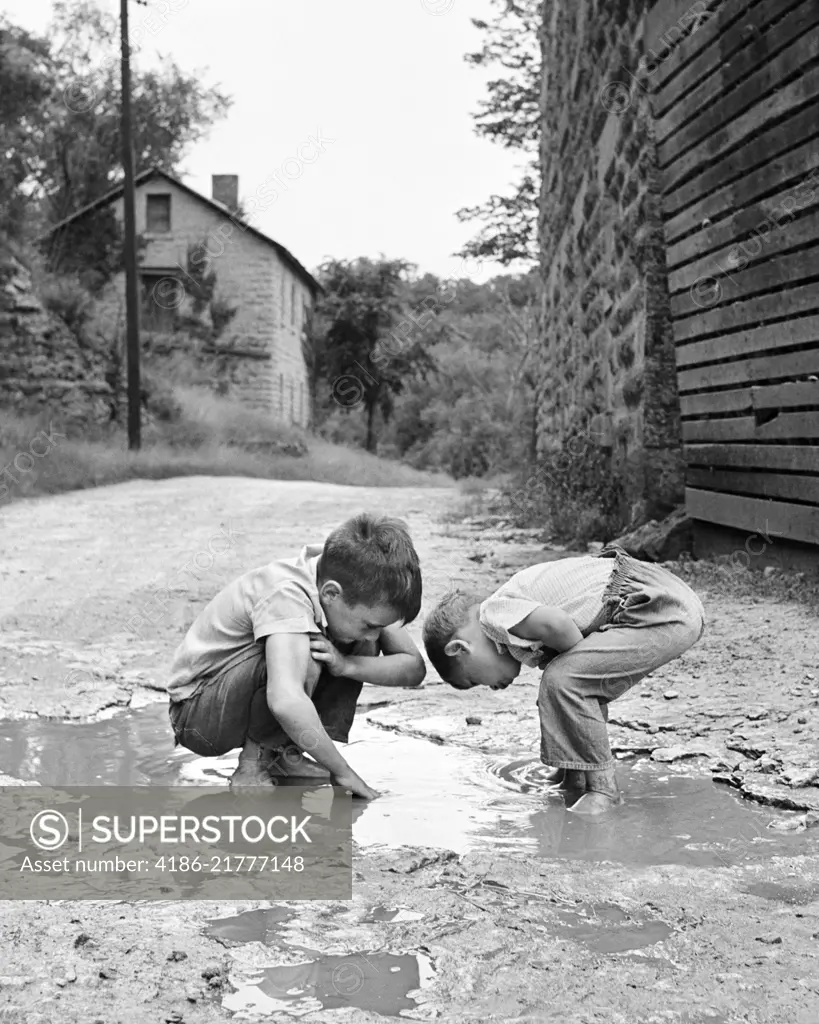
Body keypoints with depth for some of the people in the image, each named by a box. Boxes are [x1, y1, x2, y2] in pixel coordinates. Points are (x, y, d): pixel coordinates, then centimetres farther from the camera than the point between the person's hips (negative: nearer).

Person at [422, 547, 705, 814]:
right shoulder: (518, 604, 21)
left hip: (666, 615, -11)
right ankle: (577, 773, 34)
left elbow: (556, 624, -25)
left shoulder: (495, 612, -8)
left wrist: (581, 664, -6)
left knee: (562, 678, -16)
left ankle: (603, 789, -7)